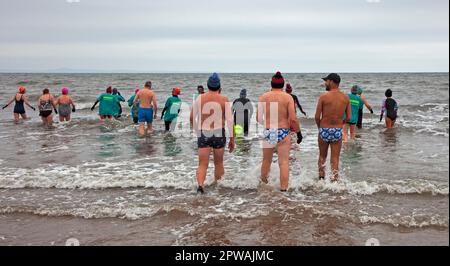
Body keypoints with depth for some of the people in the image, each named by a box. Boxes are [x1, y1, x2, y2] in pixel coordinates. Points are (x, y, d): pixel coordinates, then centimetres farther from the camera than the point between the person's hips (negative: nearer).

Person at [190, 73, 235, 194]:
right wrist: (232, 139, 0)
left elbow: (192, 118, 5)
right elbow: (229, 120, -7)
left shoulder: (200, 98, 1)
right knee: (218, 163, 19)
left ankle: (200, 185, -23)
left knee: (202, 164, 0)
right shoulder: (224, 100, -3)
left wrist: (197, 132, 21)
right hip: (219, 134, 0)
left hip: (203, 134, 0)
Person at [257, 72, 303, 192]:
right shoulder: (288, 97, -5)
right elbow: (293, 119, -10)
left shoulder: (264, 97, 1)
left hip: (268, 132, 2)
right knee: (284, 162, 1)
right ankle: (283, 189, 1)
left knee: (266, 161, 20)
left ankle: (263, 184, 36)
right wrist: (298, 132, 3)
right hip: (283, 133, -2)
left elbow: (258, 118, 3)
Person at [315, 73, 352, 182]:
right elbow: (349, 117, 1)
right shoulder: (346, 98, 0)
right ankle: (334, 180, 8)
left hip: (324, 130, -1)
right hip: (338, 131, 2)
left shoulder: (324, 96, -10)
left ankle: (321, 177, 24)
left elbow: (317, 117, -9)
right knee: (335, 158, 9)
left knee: (322, 156, 18)